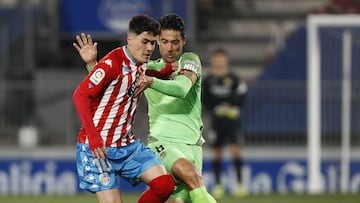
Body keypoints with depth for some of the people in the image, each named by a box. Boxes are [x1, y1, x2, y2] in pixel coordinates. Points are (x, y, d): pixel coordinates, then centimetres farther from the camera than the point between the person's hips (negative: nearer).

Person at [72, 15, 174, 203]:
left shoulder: (142, 64, 8)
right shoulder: (112, 63, -16)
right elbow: (79, 95, -21)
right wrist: (92, 136, -30)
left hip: (128, 145, 7)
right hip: (97, 147, -7)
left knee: (164, 184, -10)